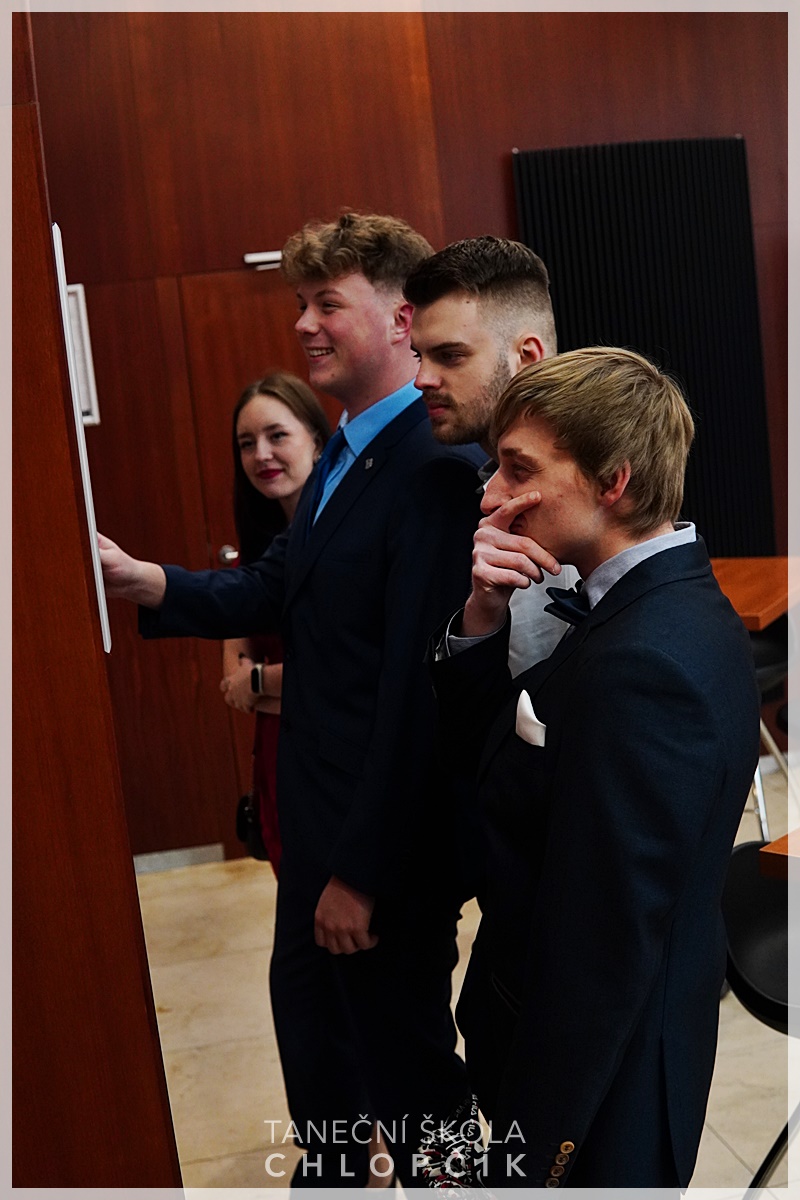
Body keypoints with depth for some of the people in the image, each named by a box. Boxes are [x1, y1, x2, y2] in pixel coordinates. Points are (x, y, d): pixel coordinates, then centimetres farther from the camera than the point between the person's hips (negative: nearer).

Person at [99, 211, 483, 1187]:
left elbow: (416, 686, -26)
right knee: (308, 1010, 27)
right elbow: (275, 589, 5)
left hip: (393, 833, -9)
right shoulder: (345, 453, 7)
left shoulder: (437, 469, -25)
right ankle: (330, 1176, 51)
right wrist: (140, 580, -10)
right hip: (320, 811, 9)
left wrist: (364, 869, -22)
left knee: (404, 1050, 12)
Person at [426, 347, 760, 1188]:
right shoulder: (674, 606, 0)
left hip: (596, 1080, -9)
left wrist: (522, 1153, -19)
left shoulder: (644, 661, -31)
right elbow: (487, 755, 5)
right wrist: (480, 622, -12)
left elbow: (602, 952, -28)